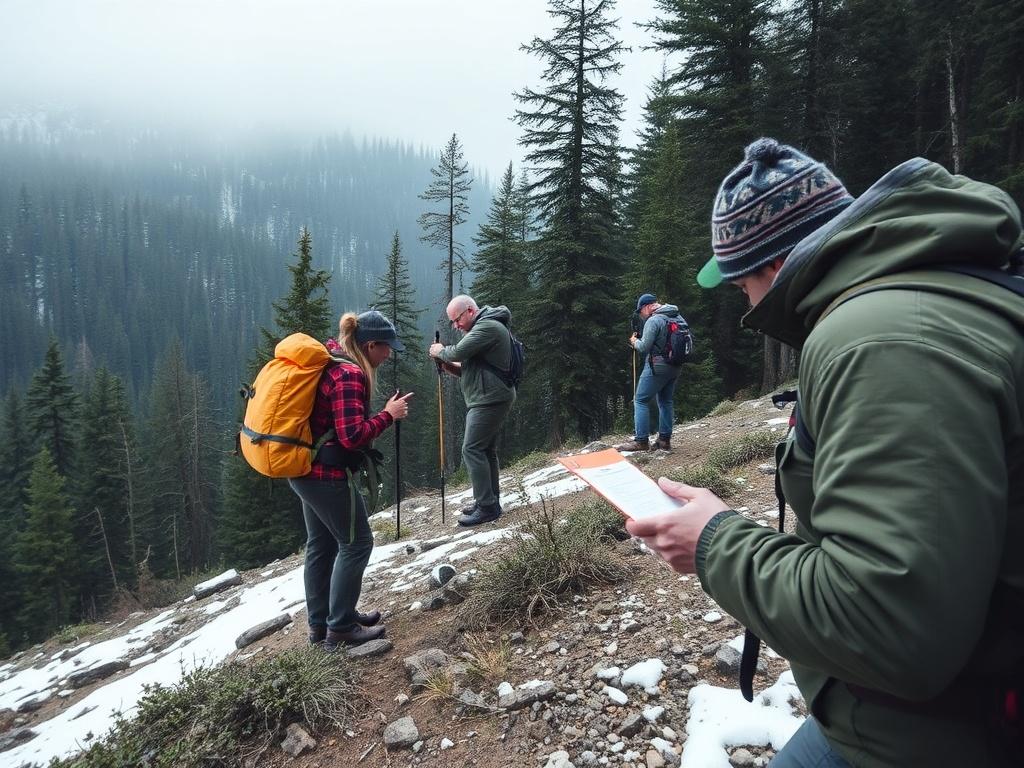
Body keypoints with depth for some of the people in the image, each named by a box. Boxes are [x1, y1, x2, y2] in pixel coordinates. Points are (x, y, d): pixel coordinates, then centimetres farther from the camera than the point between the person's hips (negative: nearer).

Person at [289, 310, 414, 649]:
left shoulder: (329, 358, 8)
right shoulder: (349, 375, -22)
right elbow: (352, 437, -27)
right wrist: (388, 414, -15)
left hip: (304, 468, 10)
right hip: (327, 474, -10)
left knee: (321, 544, 19)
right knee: (356, 543, 4)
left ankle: (320, 623, 32)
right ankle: (340, 628, 13)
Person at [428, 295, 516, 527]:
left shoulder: (488, 326, -14)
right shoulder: (484, 327, 21)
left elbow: (459, 351, -23)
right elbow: (470, 368, 22)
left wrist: (440, 351, -3)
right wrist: (450, 366, 4)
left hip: (490, 401, -11)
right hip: (488, 400, 11)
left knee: (472, 450, -11)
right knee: (486, 451, 14)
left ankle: (487, 506, -7)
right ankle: (490, 501, 21)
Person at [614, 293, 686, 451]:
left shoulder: (653, 321, -14)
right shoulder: (678, 317, 12)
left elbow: (643, 347, -15)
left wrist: (634, 341, 5)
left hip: (657, 367, -8)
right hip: (675, 367, 8)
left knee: (641, 401, -2)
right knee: (665, 402, 16)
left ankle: (641, 441, -6)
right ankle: (665, 440, 16)